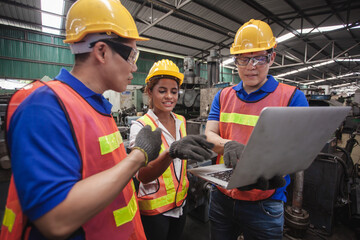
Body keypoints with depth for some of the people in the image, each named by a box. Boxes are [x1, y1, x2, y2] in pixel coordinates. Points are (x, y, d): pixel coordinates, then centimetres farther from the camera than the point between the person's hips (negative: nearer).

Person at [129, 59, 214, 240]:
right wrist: (171, 152, -47)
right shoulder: (140, 127, -18)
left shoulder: (181, 121, 1)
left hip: (180, 201, 6)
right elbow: (143, 176, -32)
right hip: (154, 207, -5)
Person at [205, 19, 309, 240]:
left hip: (265, 204, -2)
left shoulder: (293, 98, -6)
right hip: (222, 198, 3)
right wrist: (227, 145, -26)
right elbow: (208, 136, -4)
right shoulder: (223, 96, 4)